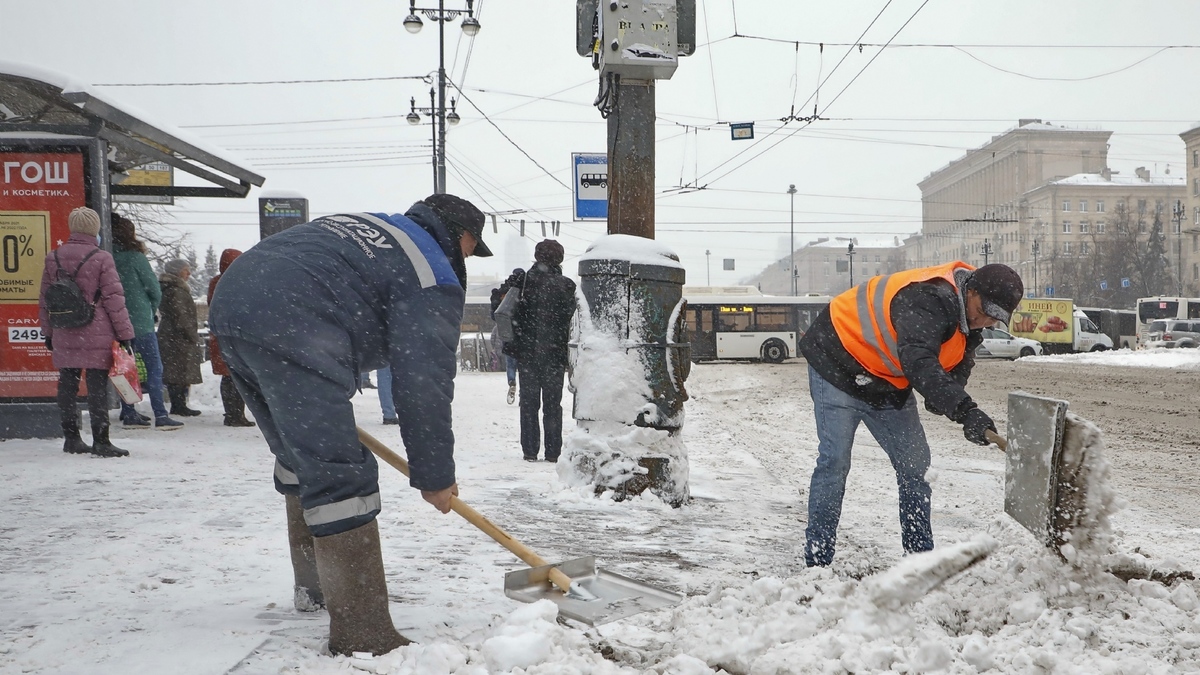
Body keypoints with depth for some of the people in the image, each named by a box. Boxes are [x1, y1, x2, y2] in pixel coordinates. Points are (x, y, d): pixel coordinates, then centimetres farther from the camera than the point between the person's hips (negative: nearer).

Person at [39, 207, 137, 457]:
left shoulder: (52, 258, 7)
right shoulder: (101, 258, -9)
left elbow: (44, 300, 13)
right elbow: (114, 299, -9)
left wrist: (48, 332, 23)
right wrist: (125, 334, -5)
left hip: (63, 337, 5)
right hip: (96, 337, -5)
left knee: (67, 386, 12)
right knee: (97, 387, -3)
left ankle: (71, 438, 18)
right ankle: (100, 441, -3)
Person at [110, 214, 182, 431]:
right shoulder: (135, 257, -9)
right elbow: (155, 290, -7)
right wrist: (151, 310, 13)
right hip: (140, 322, -6)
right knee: (154, 367, -3)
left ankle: (128, 414, 14)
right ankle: (160, 416, -9)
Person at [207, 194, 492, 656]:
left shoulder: (363, 223, 29)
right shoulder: (434, 278, 4)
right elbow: (423, 384, -2)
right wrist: (435, 475, 7)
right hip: (289, 329, -10)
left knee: (299, 454, 24)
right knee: (339, 475, -8)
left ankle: (314, 586, 38)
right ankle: (360, 631, -7)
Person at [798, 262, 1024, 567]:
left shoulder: (968, 318, -2)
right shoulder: (926, 301, -33)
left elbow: (957, 367, 1)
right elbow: (919, 363, -46)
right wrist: (964, 409, -55)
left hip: (888, 383, 9)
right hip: (839, 367, -9)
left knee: (915, 463, 6)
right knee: (833, 462, -12)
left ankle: (920, 556, 16)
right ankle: (817, 561, -5)